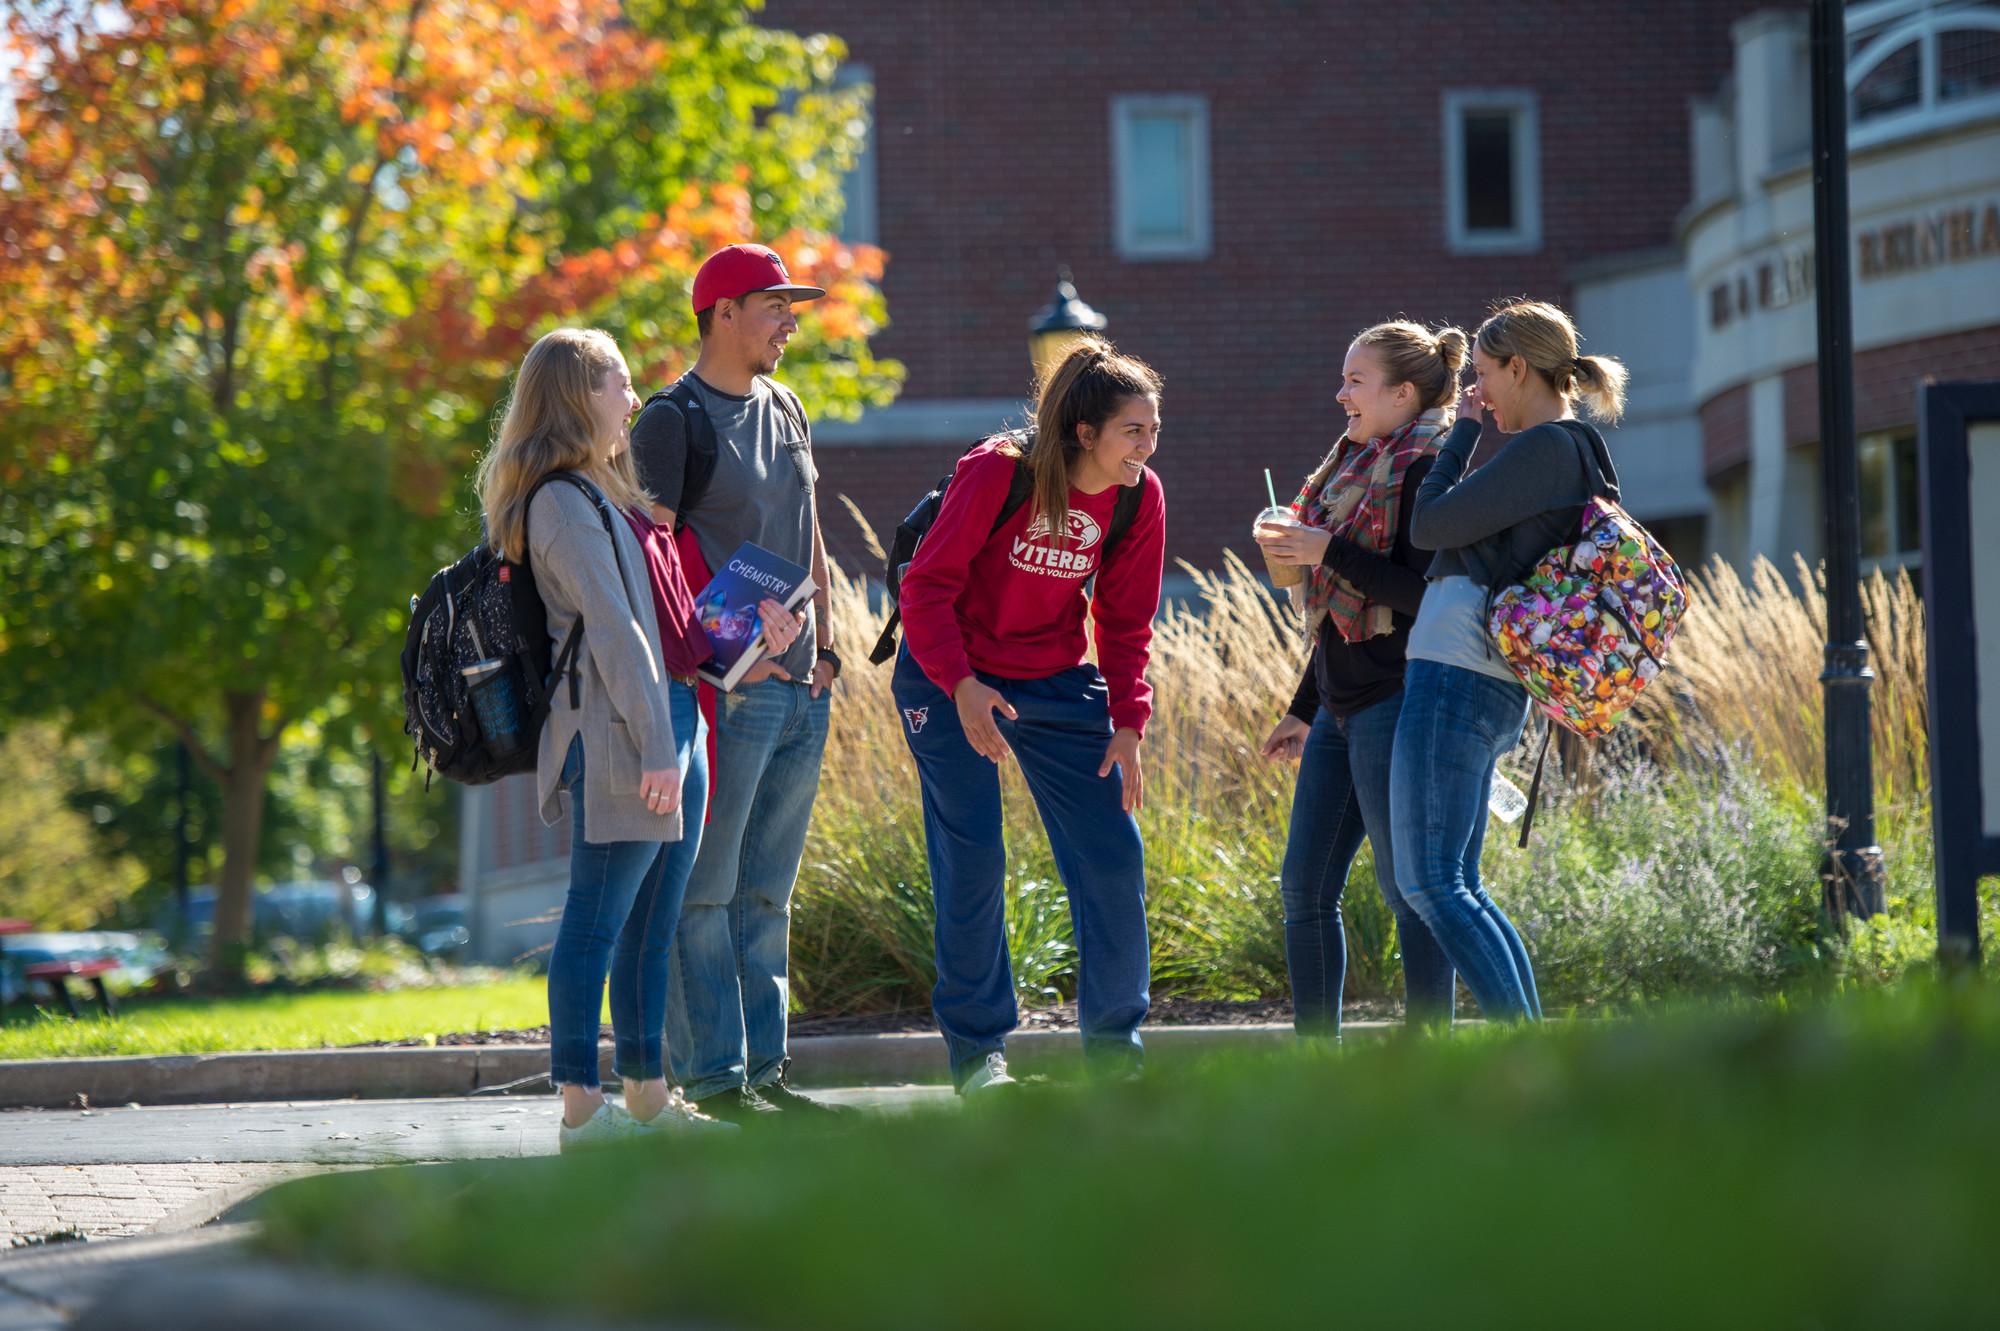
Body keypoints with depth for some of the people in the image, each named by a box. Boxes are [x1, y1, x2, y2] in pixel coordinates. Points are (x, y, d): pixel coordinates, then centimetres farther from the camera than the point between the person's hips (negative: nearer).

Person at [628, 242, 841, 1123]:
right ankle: (712, 1074, -4)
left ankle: (763, 1066, 15)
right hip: (727, 688, -8)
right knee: (705, 889, -6)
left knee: (768, 892, 11)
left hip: (800, 687, 8)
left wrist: (824, 646, 14)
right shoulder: (672, 421, -8)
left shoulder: (784, 410, 16)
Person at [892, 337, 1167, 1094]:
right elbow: (927, 587, -18)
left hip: (1057, 686, 4)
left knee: (1113, 857, -3)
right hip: (951, 684, -4)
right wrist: (962, 686, -29)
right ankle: (975, 1049, 6)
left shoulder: (1139, 500, -7)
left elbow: (1125, 624, 3)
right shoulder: (996, 472, -21)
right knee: (972, 863, -7)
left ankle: (1114, 1045, 10)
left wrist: (1126, 722, -7)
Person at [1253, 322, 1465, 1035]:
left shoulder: (1426, 472, -9)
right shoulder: (1358, 470, 18)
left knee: (1408, 889, -6)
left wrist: (1328, 553, -19)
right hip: (1341, 709, 9)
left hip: (1395, 707, -9)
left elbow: (1423, 591, -19)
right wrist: (1304, 709, 24)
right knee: (1304, 887, 7)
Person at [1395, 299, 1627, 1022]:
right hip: (1495, 691, 10)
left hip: (1456, 677, -10)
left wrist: (1462, 432, 2)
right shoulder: (1580, 457, 19)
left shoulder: (1544, 448, -11)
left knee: (1430, 882, -11)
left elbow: (1430, 526, -10)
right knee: (1457, 886, 12)